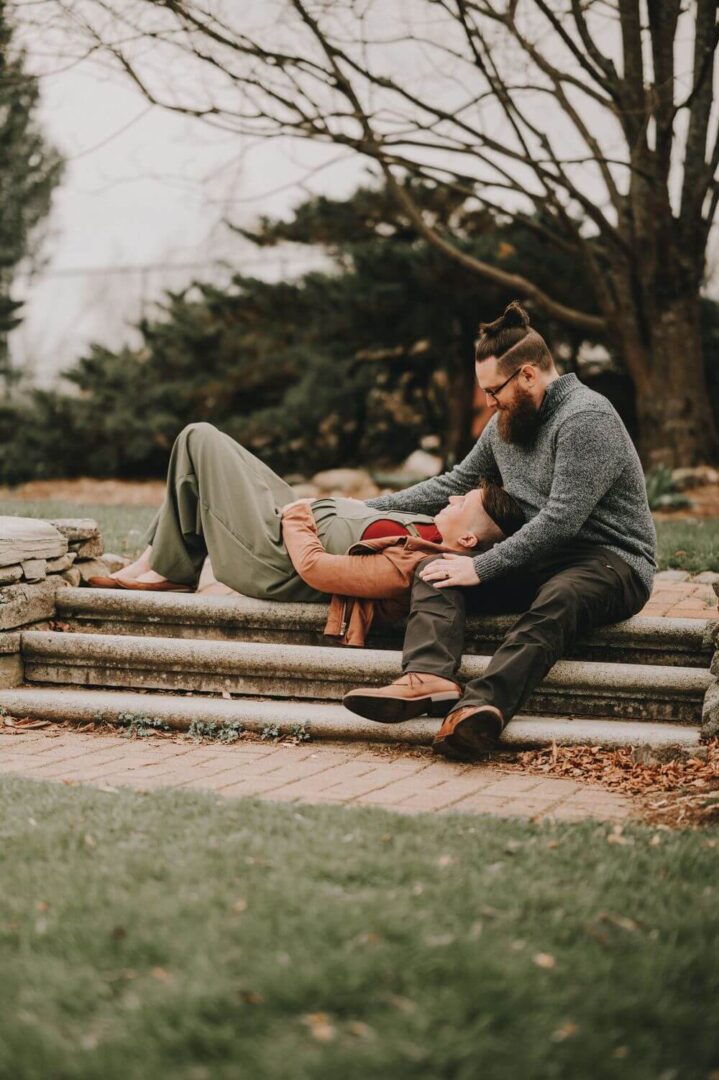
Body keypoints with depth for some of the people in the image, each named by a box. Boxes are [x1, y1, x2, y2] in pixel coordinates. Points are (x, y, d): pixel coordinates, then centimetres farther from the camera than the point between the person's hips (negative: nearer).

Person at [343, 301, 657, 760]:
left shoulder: (586, 417, -14)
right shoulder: (506, 424, 15)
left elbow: (561, 520, -21)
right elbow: (455, 484, 25)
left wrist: (482, 567, -20)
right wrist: (369, 510, 20)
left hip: (612, 559, -8)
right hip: (540, 560, 8)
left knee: (556, 602, -40)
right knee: (436, 567, -13)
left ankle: (482, 706, -62)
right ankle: (428, 677, -40)